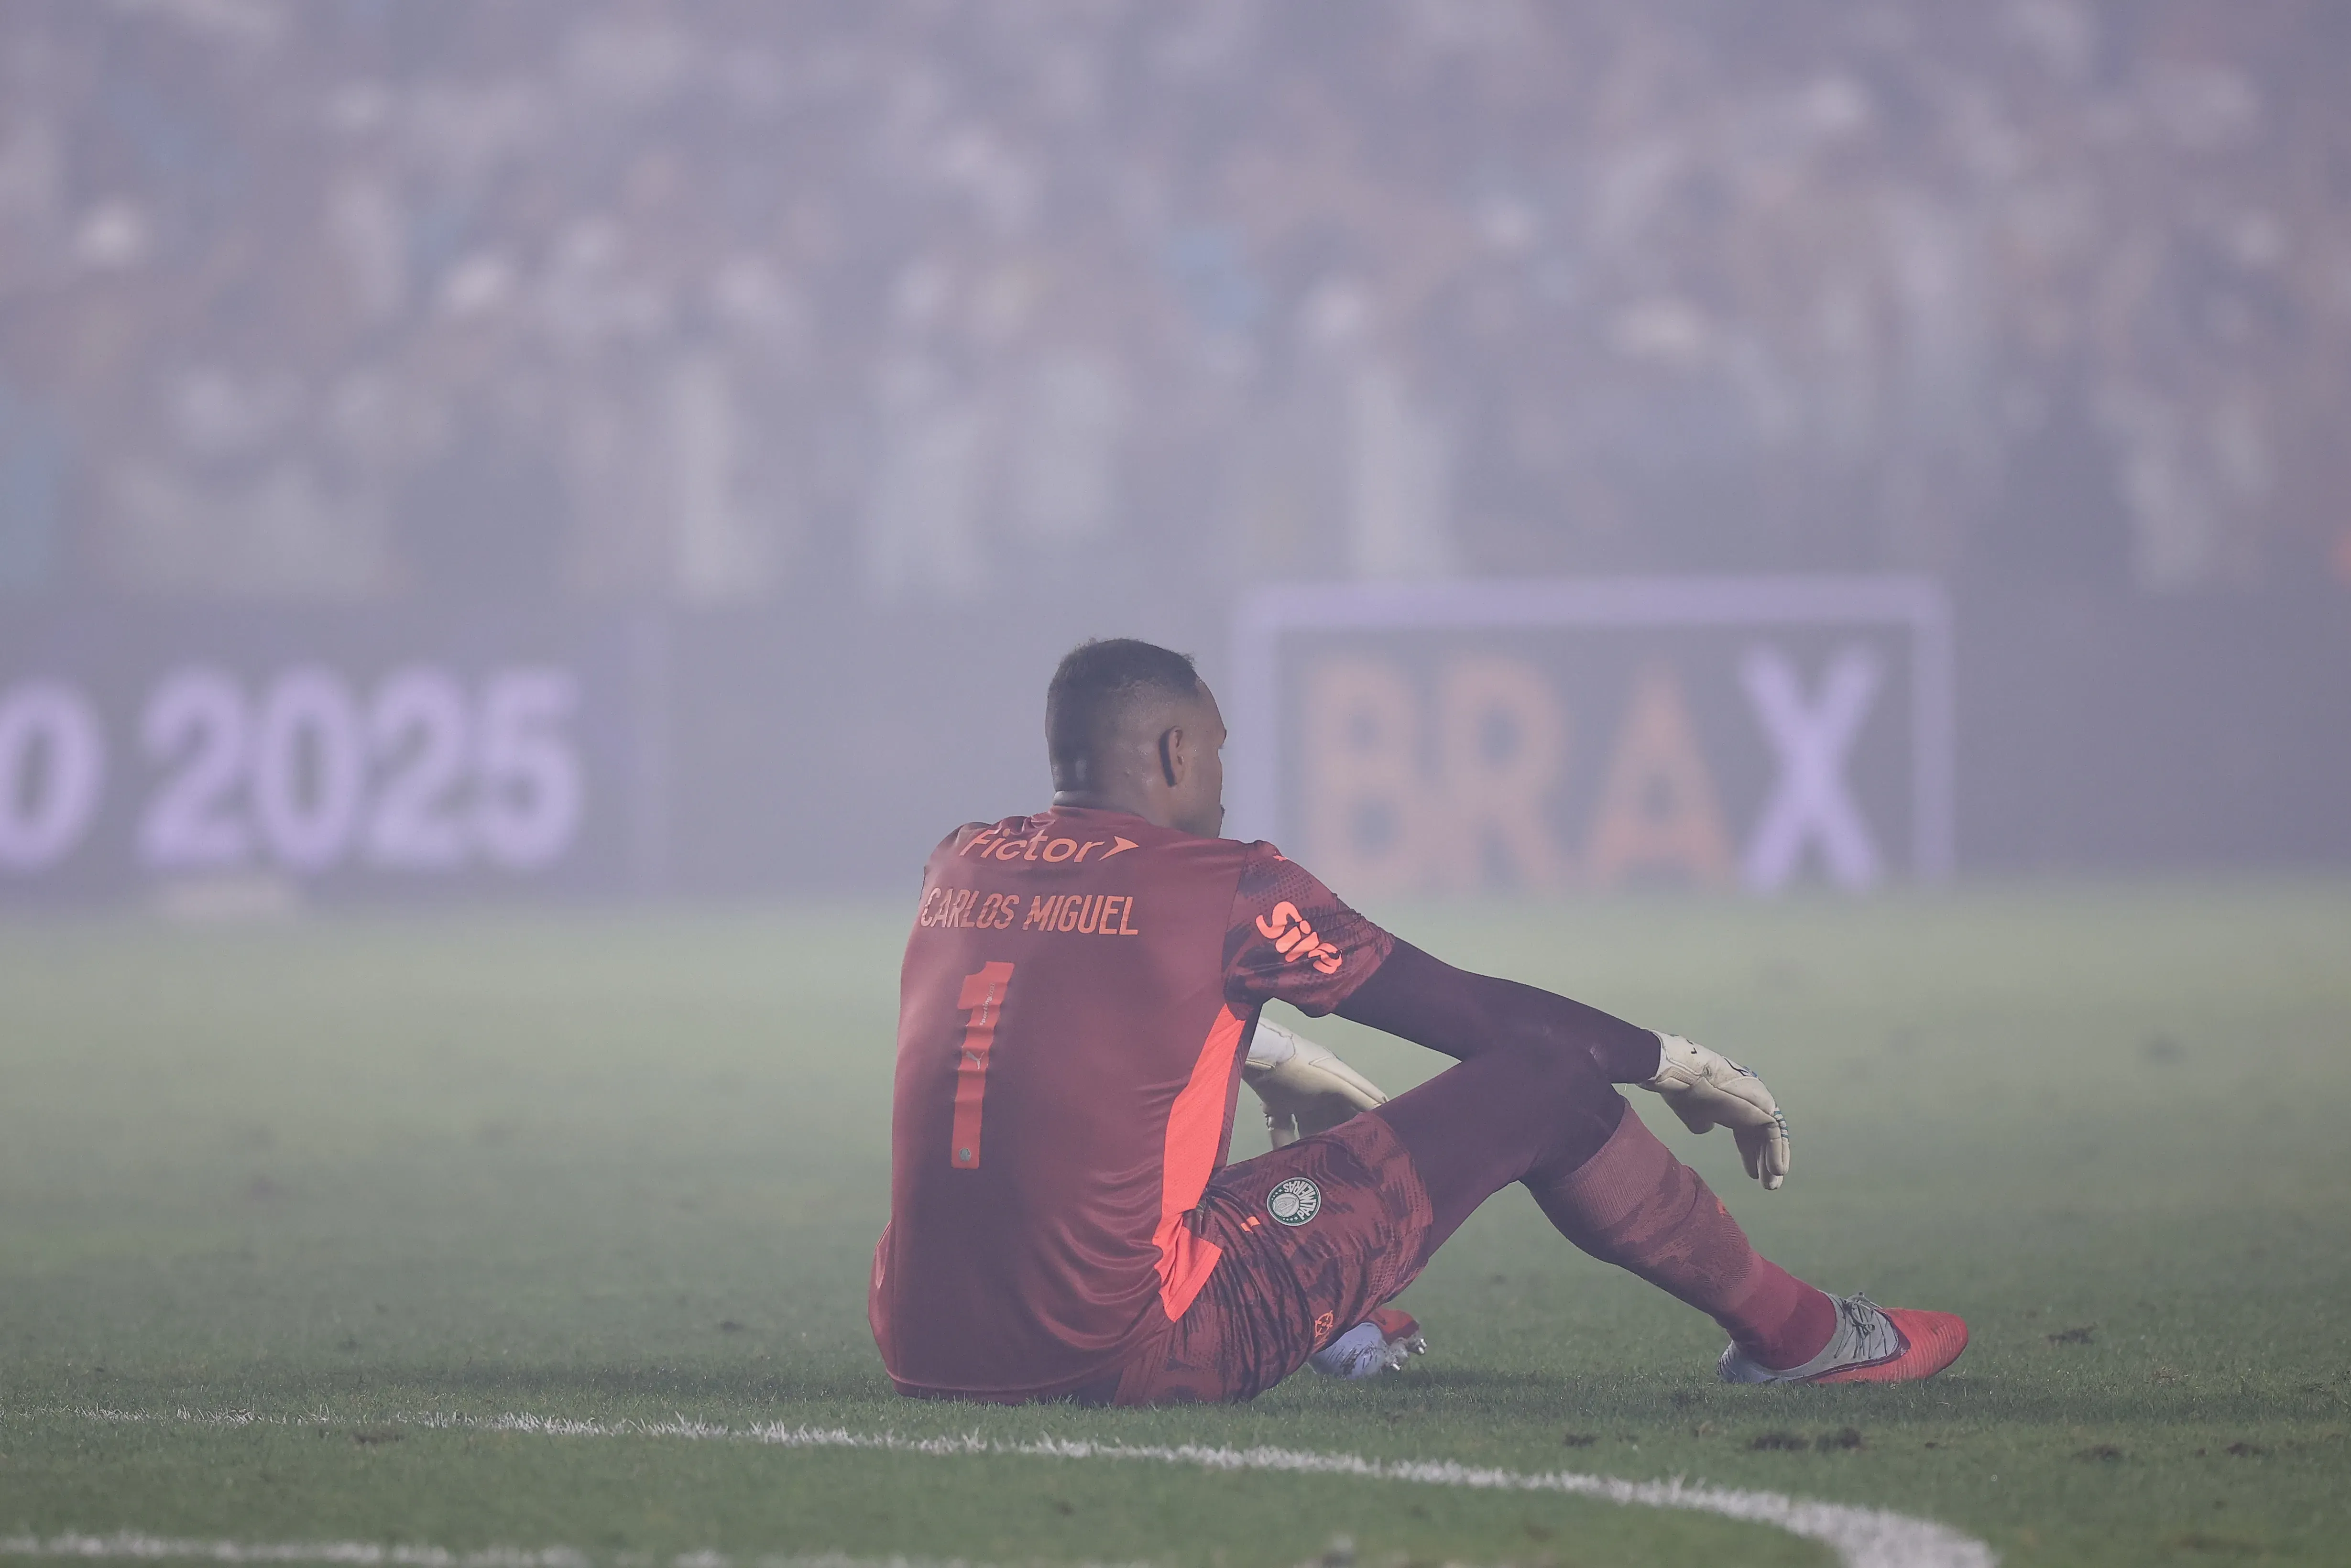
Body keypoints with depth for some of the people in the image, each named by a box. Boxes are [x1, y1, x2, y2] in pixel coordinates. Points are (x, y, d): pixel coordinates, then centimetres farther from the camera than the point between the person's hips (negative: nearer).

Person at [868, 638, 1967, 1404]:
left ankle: (1345, 1329, 49)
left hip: (922, 1352, 6)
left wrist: (1275, 1062, 50)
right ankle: (1790, 1334, 23)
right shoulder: (1221, 886, -5)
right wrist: (1682, 1069, 20)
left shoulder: (960, 866, 12)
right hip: (1133, 1356, -6)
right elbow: (1474, 1010, 5)